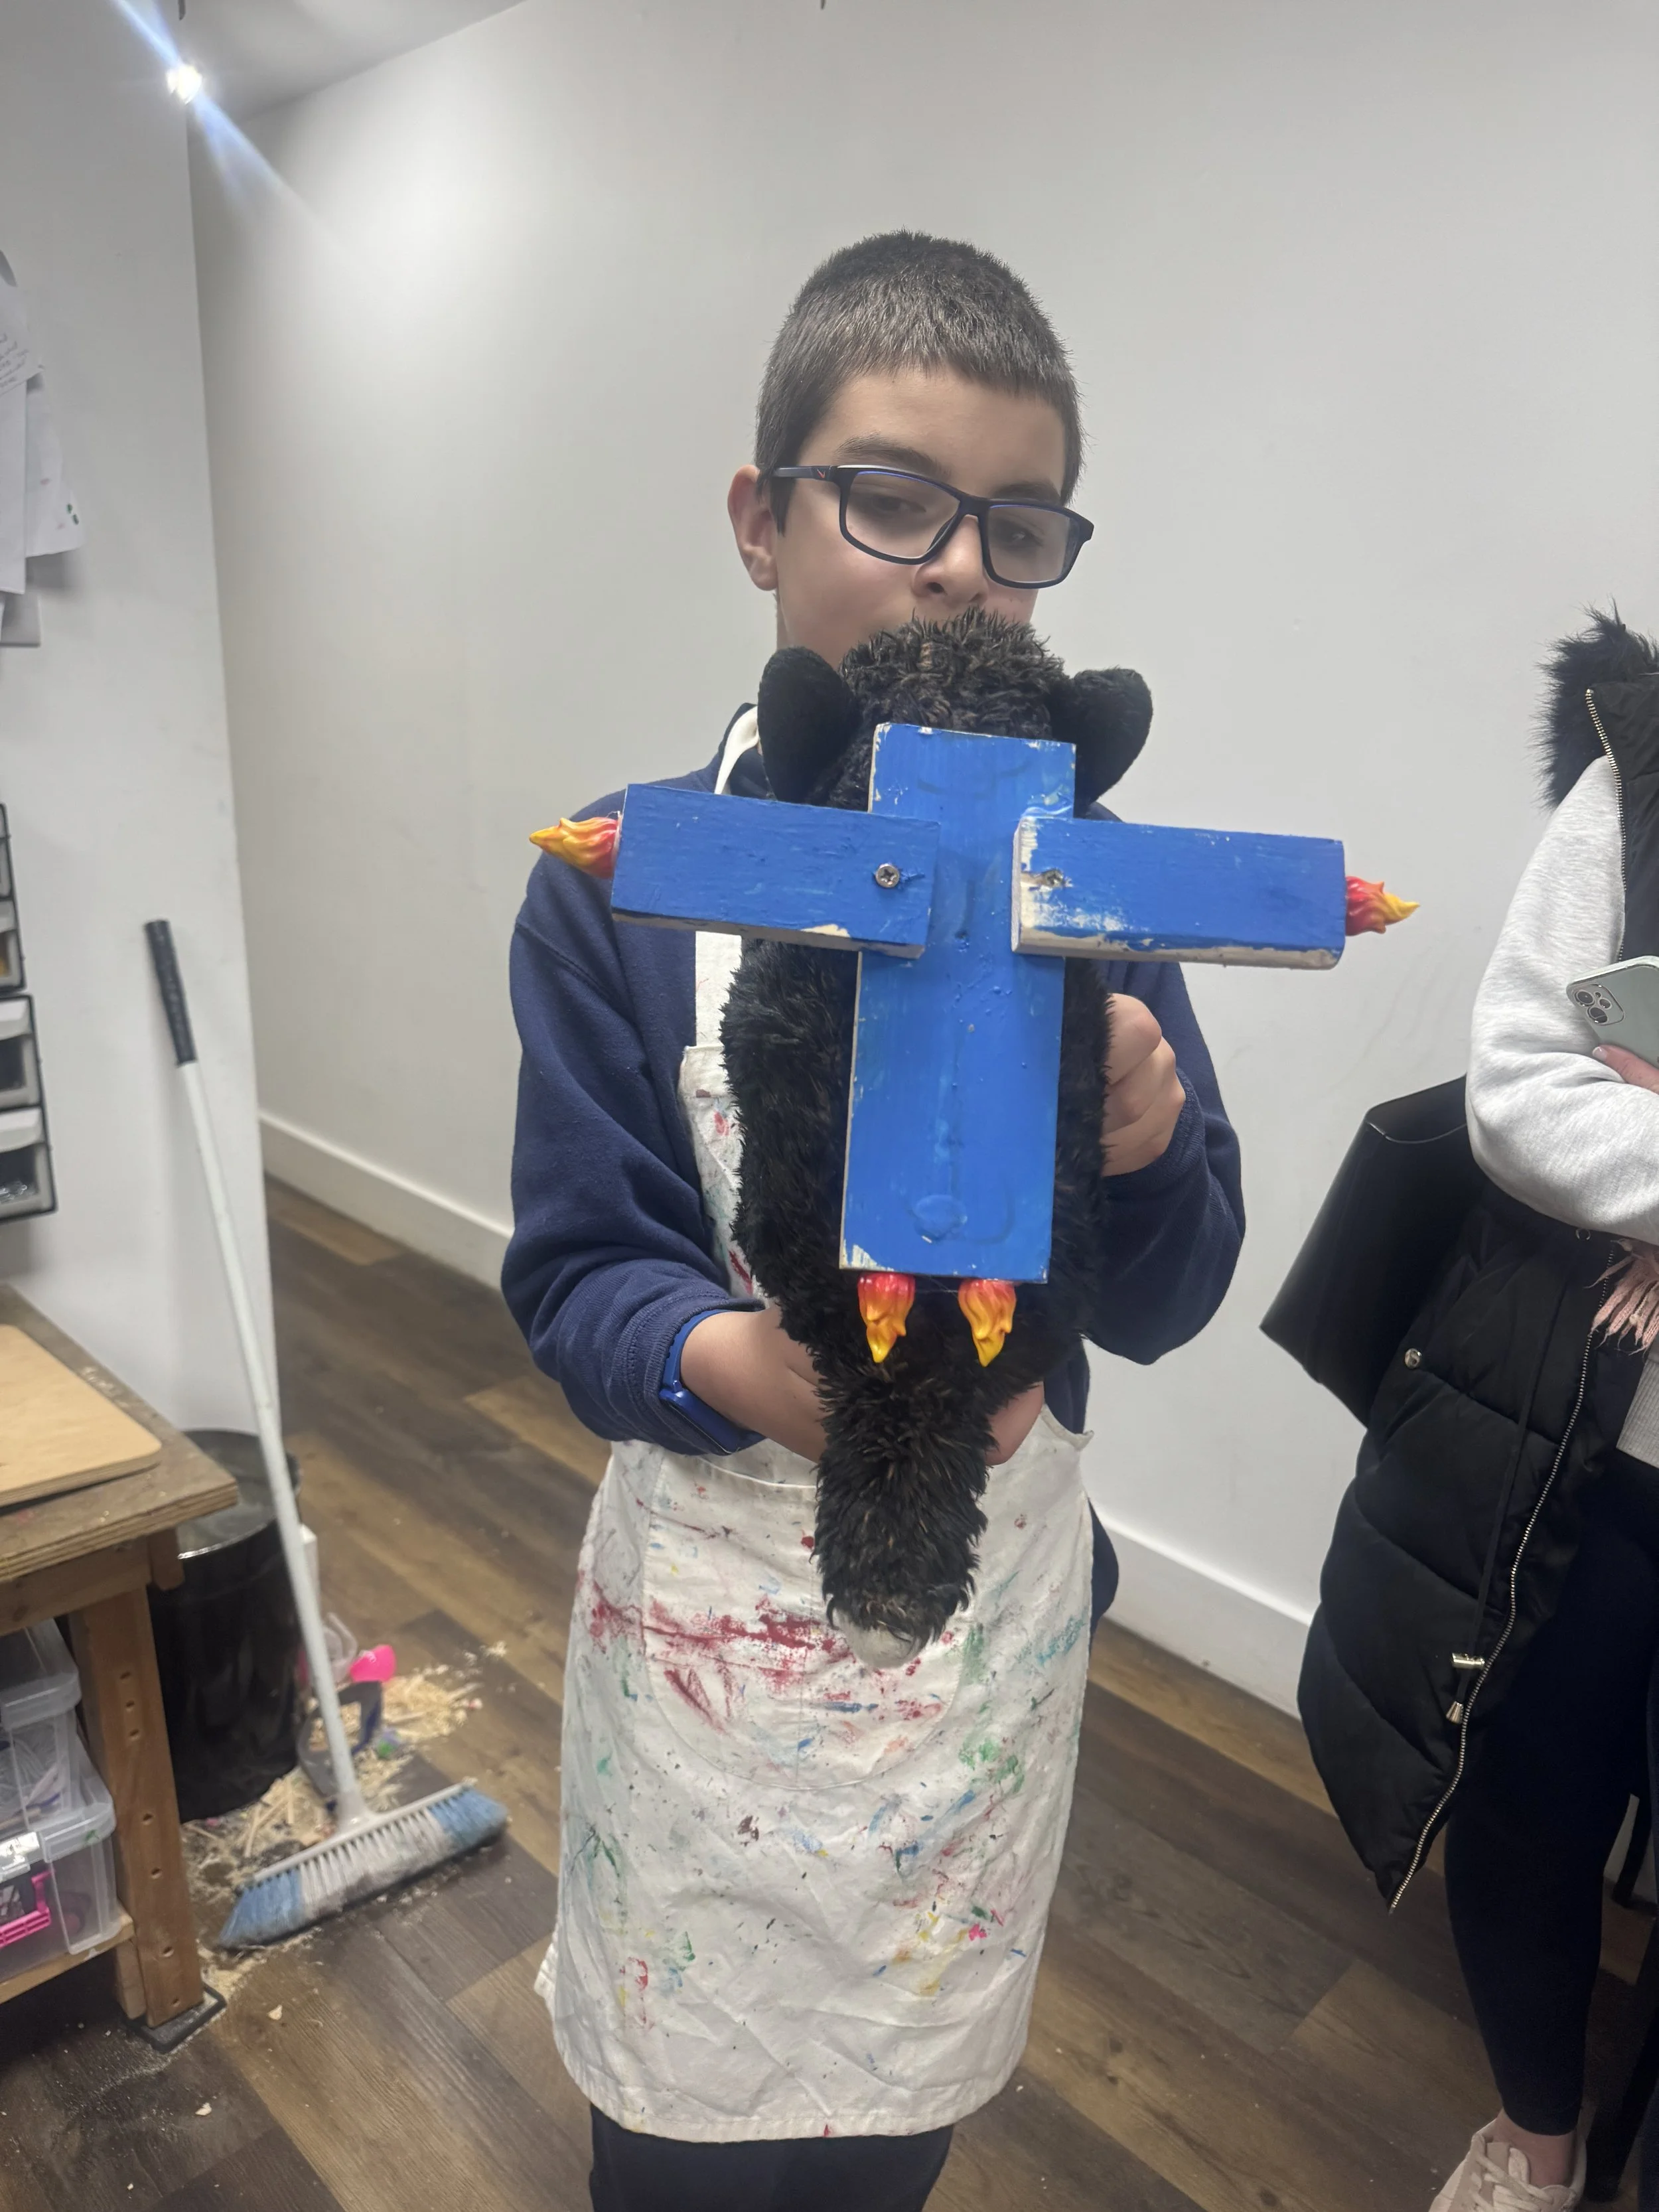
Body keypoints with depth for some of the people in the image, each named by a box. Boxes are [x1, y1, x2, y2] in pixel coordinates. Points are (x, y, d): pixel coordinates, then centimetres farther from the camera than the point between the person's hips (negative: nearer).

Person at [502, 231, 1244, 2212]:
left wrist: (1144, 1148, -24)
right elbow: (572, 1277, -11)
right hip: (713, 1606, -2)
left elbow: (1160, 1311, -3)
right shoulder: (626, 879, -12)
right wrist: (737, 1365, -32)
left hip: (998, 1602, 3)